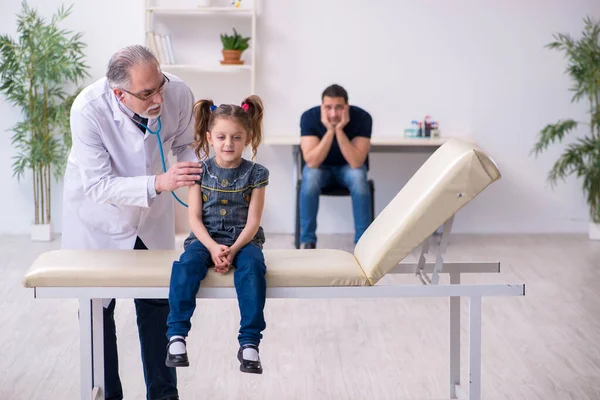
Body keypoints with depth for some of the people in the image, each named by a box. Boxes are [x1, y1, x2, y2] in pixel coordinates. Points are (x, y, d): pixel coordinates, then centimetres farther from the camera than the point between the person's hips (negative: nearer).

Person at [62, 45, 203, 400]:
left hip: (153, 216, 3)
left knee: (158, 304, 10)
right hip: (99, 215, -3)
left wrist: (198, 170, -27)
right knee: (97, 307, 6)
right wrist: (158, 183, -45)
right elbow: (98, 185, -32)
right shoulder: (89, 109, -33)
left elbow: (185, 144, -5)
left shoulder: (178, 94, -24)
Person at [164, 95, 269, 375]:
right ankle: (177, 335, -27)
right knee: (187, 263, -32)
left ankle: (249, 343, -32)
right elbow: (195, 218, -2)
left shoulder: (255, 173, 0)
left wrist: (233, 250, -20)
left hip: (242, 239, -1)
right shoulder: (200, 171, 2)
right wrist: (213, 248, -19)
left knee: (253, 265, -34)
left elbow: (252, 221, -4)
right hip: (205, 238, 1)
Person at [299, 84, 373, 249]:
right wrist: (329, 131, -40)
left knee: (358, 177, -33)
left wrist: (339, 130, -39)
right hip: (320, 165, 0)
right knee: (310, 177, -33)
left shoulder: (362, 117, -25)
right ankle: (307, 241, -19)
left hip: (349, 166, 0)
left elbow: (356, 162, -31)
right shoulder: (309, 117, -25)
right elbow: (312, 162, -30)